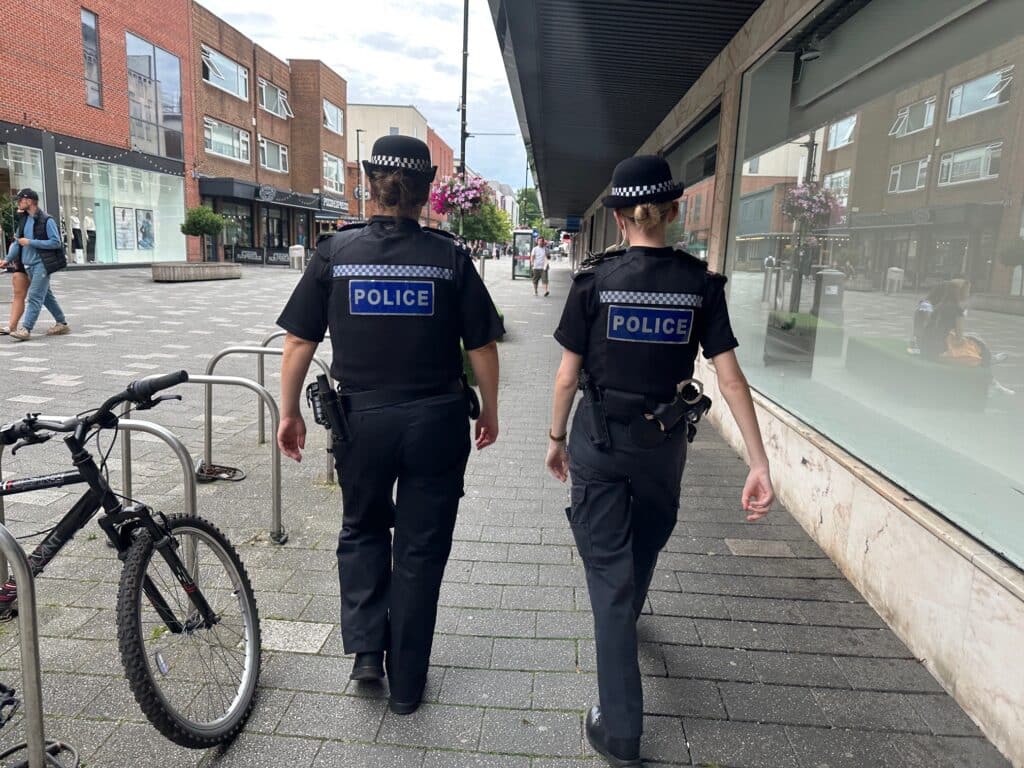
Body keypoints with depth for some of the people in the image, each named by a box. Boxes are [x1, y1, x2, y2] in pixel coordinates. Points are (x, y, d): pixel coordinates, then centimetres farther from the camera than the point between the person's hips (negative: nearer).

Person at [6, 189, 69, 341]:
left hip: (41, 264, -8)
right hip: (28, 265, 8)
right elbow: (18, 242, 17)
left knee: (34, 297, -10)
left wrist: (31, 242, -15)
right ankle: (62, 324, 21)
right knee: (46, 296, 13)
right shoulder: (23, 219, 12)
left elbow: (56, 243, -14)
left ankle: (26, 329, -11)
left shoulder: (46, 220, -10)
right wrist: (7, 259, 11)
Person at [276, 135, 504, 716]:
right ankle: (406, 683, 26)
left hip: (362, 420, 1)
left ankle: (366, 648, 17)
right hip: (436, 422, 0)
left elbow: (299, 343, -1)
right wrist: (490, 409, 11)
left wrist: (289, 412, 10)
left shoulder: (336, 252, -3)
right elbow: (483, 347, -3)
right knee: (421, 548, 13)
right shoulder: (451, 257, -5)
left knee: (363, 530, 26)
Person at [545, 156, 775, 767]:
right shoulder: (701, 283, -6)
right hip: (663, 446, 3)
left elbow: (568, 375, -7)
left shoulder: (594, 282, -10)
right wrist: (760, 463, -7)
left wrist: (557, 438, 8)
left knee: (609, 569, 5)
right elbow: (731, 378, -9)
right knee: (644, 549, 27)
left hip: (598, 442, -2)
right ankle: (626, 621, 58)